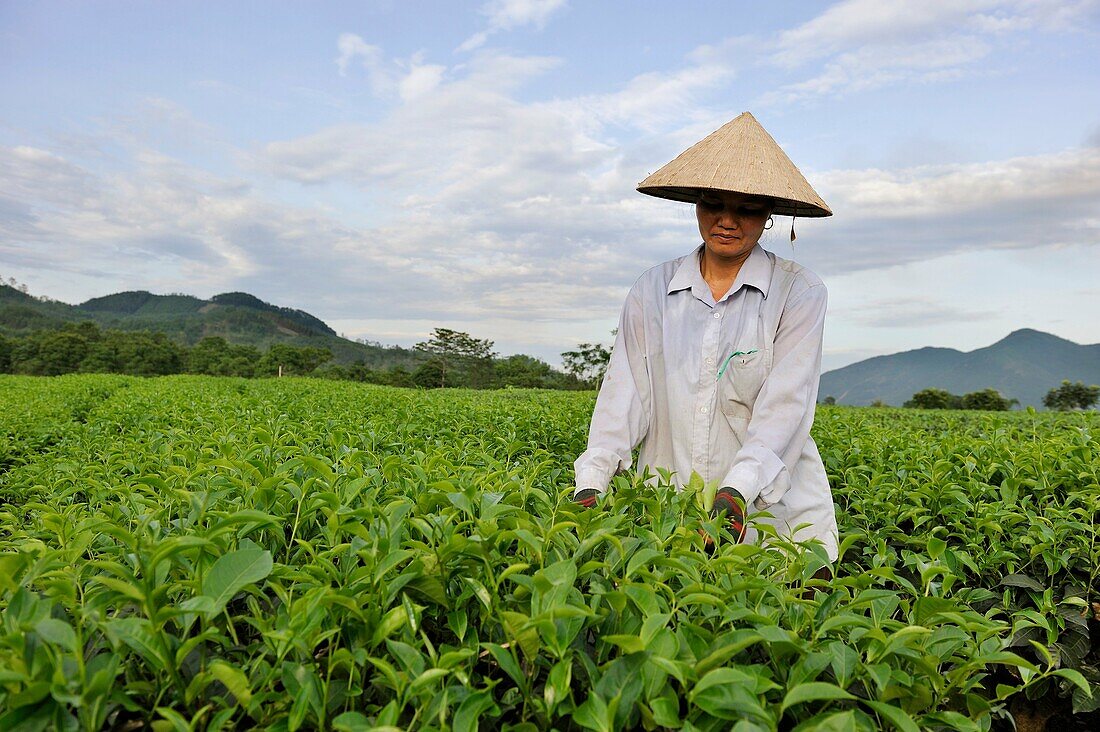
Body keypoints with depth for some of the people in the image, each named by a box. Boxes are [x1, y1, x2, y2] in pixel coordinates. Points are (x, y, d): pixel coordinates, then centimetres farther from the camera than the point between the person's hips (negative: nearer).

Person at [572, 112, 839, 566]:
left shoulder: (798, 293, -1)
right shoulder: (652, 291, 7)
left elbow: (784, 405, -11)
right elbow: (625, 393, 0)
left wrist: (737, 490, -26)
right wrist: (592, 482, -13)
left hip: (771, 513, -1)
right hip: (666, 512, 2)